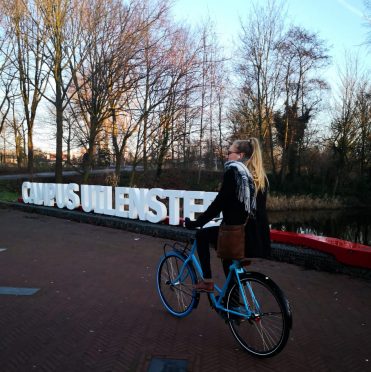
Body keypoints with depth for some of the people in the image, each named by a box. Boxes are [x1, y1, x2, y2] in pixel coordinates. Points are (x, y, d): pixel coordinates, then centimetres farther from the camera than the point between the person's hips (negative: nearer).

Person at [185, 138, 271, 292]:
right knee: (229, 259, 28)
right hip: (257, 236, 8)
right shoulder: (260, 176, 12)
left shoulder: (233, 171, -10)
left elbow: (218, 203, -14)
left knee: (201, 235, 15)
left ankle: (207, 281, 15)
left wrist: (195, 223, -4)